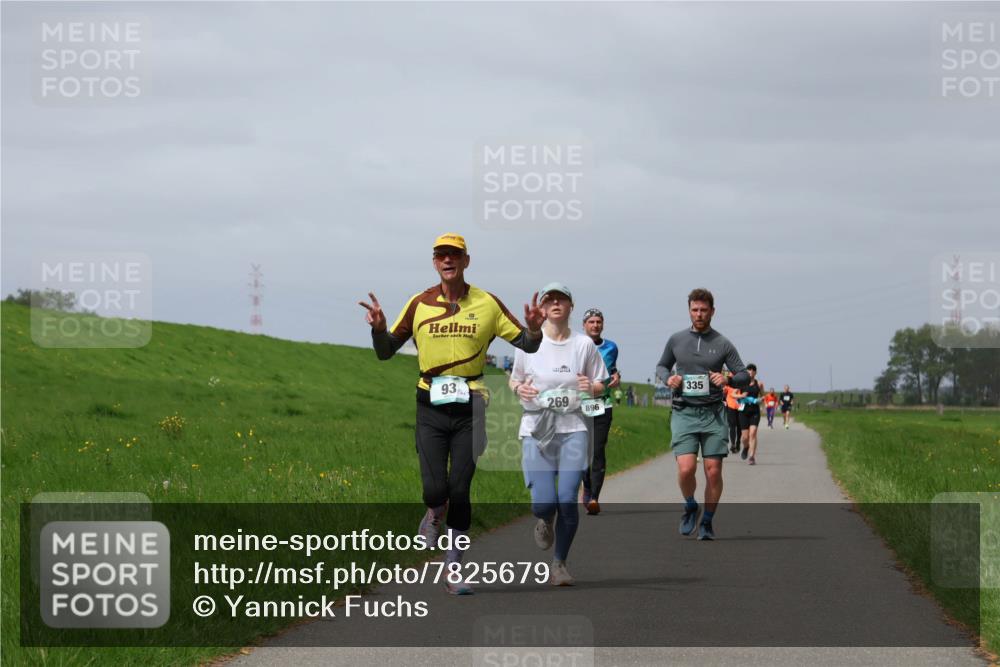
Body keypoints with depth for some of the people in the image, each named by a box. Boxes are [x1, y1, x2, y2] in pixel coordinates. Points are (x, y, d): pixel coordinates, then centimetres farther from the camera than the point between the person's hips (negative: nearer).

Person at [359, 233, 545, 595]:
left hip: (469, 406, 0)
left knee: (460, 492, 0)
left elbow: (526, 344, 7)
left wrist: (534, 329, -15)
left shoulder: (487, 304, 3)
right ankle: (434, 515, 29)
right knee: (434, 490, -9)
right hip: (431, 405, 0)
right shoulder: (420, 304, 4)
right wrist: (379, 327, -13)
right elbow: (386, 351, 8)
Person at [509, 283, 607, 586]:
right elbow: (514, 379, 16)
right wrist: (519, 388, -7)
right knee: (544, 501, -12)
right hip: (537, 428, 0)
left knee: (567, 499, -11)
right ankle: (545, 521, 28)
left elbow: (602, 386, 12)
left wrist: (591, 388, -11)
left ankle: (560, 563, 8)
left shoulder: (584, 344, 5)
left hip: (574, 427, 0)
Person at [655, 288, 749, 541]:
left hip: (713, 413, 0)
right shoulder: (676, 340, 9)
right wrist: (667, 378, 0)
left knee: (713, 471, -2)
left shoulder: (723, 344, 5)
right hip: (683, 413, 0)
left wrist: (727, 380, -13)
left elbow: (744, 375, 8)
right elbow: (661, 366, 23)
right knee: (686, 468, -15)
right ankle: (690, 507, 14)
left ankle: (707, 522, 15)